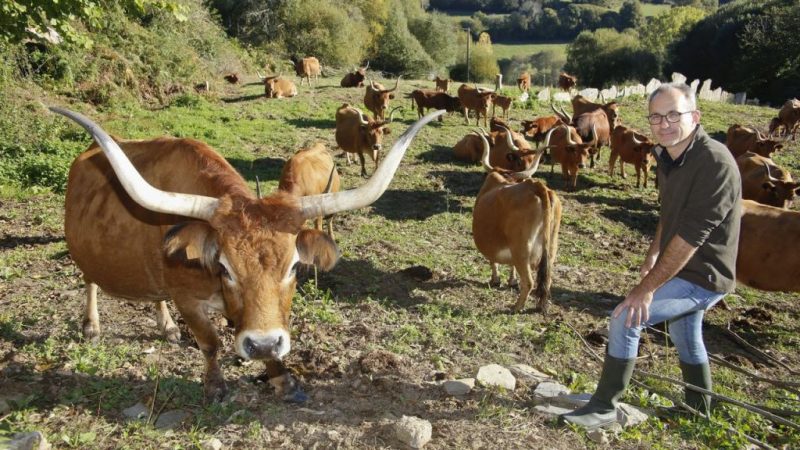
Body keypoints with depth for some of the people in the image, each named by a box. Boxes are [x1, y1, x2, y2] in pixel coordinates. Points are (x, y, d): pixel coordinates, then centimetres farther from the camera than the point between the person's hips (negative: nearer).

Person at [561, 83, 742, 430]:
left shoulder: (715, 163, -27)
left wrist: (648, 287, -27)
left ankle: (603, 408, 0)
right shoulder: (668, 156, 0)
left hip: (703, 276, -9)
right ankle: (698, 412, 48)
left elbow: (691, 236, -30)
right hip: (683, 268, 9)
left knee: (625, 319, -16)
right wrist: (653, 255, 13)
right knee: (686, 338, 25)